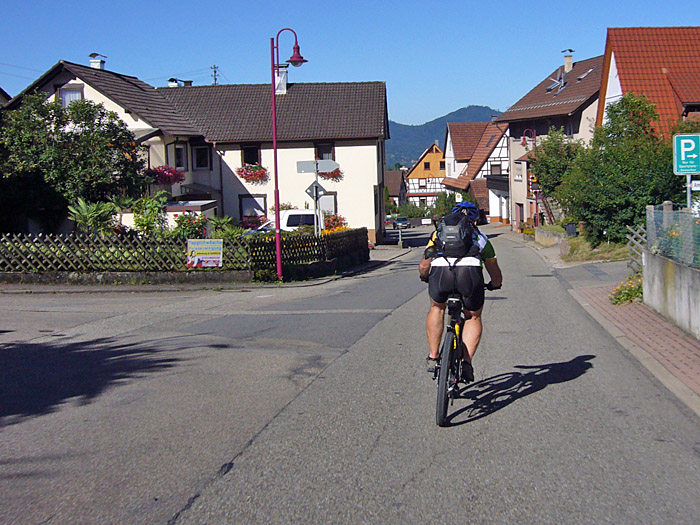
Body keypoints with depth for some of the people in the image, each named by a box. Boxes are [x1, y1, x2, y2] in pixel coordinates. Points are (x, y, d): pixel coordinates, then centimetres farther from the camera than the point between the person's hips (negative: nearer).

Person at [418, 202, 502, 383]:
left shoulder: (440, 232, 34)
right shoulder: (480, 237, 35)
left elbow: (423, 266, 33)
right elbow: (496, 275, 42)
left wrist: (425, 277, 56)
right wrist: (495, 285, 64)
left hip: (440, 271, 0)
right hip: (470, 272, 0)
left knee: (437, 308, 32)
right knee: (473, 317, 26)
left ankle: (433, 357, 28)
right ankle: (466, 362, 9)